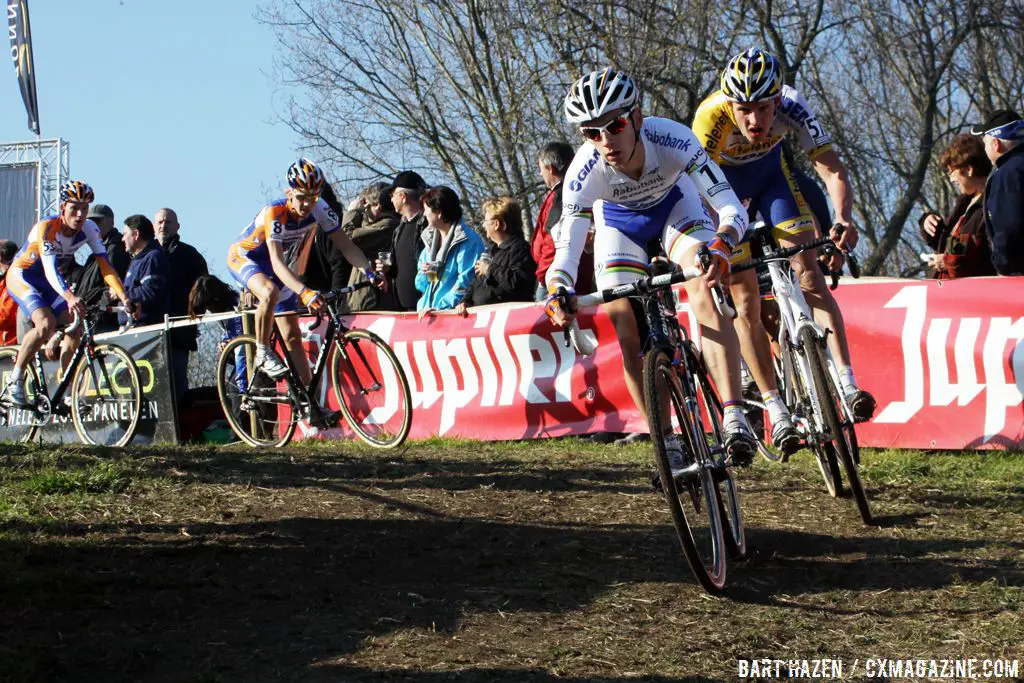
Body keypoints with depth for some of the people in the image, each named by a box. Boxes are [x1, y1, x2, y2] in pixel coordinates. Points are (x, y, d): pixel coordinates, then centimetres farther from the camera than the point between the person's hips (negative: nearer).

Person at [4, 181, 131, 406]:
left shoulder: (89, 229, -14)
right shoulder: (46, 227, -30)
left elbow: (104, 264, -18)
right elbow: (50, 270, -41)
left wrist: (123, 296, -33)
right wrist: (70, 297, -58)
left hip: (47, 282, 6)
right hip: (21, 276, -6)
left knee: (75, 328, -12)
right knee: (46, 323, -29)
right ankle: (16, 379, -14)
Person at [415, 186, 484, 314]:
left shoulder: (468, 240, -7)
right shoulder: (430, 239, 18)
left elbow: (466, 281, -14)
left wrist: (440, 307, -19)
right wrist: (426, 275, 0)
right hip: (426, 311, 7)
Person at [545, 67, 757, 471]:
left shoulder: (672, 140, -40)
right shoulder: (585, 172, -36)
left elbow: (732, 207, -43)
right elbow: (566, 248, -36)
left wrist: (720, 247, -63)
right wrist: (558, 295, -57)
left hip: (673, 203, -1)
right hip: (618, 219, 1)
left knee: (705, 294, -27)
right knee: (629, 335, -8)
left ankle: (734, 418, -31)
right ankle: (669, 447, 5)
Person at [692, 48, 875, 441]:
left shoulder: (791, 107, -31)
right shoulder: (711, 118, -37)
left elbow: (833, 171, -32)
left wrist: (844, 218, -51)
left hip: (770, 169, 2)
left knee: (807, 273, -16)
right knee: (745, 301, -8)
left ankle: (847, 383, -21)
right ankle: (777, 411, -4)